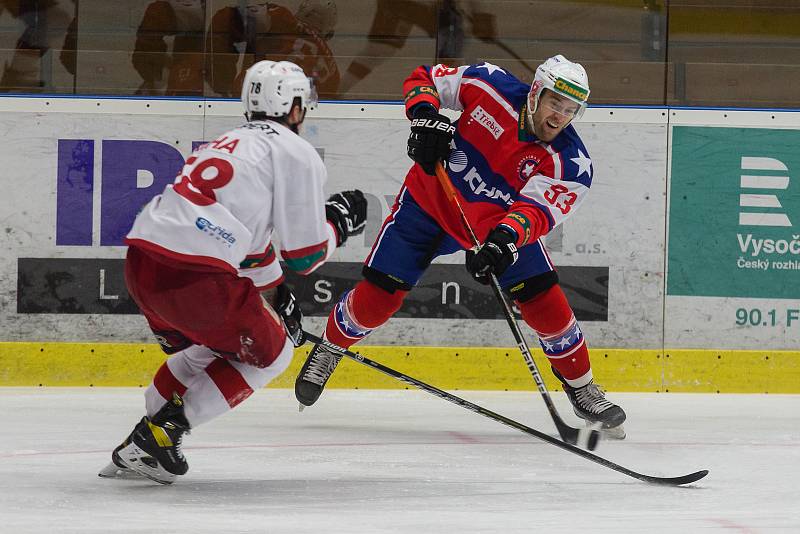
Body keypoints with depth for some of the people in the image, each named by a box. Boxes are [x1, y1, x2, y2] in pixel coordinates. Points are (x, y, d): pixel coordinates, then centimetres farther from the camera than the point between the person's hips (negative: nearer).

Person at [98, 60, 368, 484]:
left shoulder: (230, 143, 30)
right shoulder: (295, 152, 4)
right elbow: (305, 255, 3)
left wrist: (278, 295, 47)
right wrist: (338, 221, 21)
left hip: (141, 259, 8)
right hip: (195, 274, -8)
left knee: (207, 346, 32)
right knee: (270, 352, 15)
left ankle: (138, 446, 23)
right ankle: (160, 433, 4)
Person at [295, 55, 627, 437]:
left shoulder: (570, 163, -23)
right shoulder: (491, 87, -21)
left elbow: (538, 209, -36)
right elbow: (425, 78, -8)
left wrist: (505, 241, -54)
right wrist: (425, 117, -27)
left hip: (501, 224, 1)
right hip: (431, 201, -1)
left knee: (544, 301, -11)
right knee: (377, 297, -6)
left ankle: (582, 389, 11)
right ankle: (328, 351, 24)